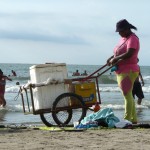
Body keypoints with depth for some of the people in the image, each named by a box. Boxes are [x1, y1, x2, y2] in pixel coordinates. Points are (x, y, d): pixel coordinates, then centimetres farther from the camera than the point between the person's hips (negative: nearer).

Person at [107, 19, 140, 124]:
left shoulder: (133, 39, -13)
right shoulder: (123, 39, 16)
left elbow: (129, 54, -26)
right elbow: (119, 53, 24)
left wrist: (116, 59, -18)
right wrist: (112, 58, 5)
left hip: (128, 71, -10)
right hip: (122, 71, 10)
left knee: (127, 95, -10)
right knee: (128, 95, 14)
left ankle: (127, 119, -10)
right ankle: (133, 119, 20)